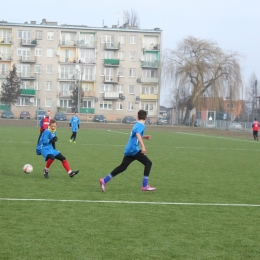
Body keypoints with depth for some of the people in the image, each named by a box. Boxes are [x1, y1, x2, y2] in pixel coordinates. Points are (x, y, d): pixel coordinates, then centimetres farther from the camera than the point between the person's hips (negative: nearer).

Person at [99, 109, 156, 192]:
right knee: (148, 163, -2)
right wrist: (143, 146, -39)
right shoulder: (141, 125, -9)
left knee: (122, 167, 15)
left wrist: (144, 137, 22)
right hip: (134, 149, -8)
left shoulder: (137, 124, 17)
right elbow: (137, 134, -29)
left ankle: (104, 180, 15)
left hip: (128, 150, 8)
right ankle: (145, 186, -5)